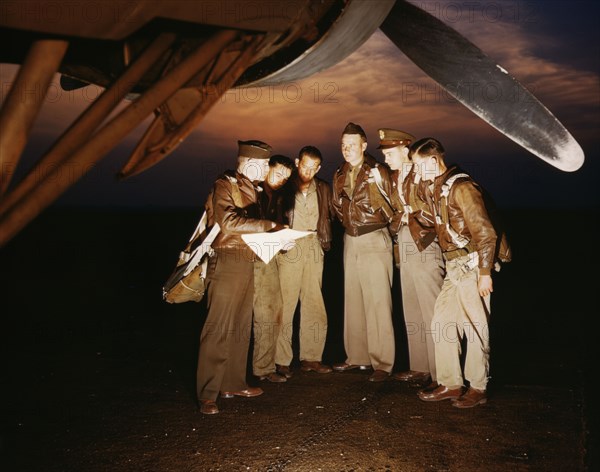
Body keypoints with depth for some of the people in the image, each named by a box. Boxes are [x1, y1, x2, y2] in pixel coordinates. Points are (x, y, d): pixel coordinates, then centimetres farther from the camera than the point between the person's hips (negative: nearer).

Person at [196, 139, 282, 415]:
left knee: (241, 327, 13)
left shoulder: (250, 188, 18)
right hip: (227, 263, -9)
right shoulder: (224, 186, -9)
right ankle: (208, 394, 0)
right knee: (219, 328, -7)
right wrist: (269, 225, -24)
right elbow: (228, 222, -24)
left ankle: (233, 384, 23)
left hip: (247, 265, 9)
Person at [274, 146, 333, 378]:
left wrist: (325, 242, 7)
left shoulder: (323, 189, 14)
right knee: (285, 305, -6)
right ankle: (281, 361, 1)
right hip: (289, 248, -4)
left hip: (314, 248, 4)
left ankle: (311, 357, 13)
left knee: (314, 306, 4)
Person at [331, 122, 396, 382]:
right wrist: (348, 224, 9)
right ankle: (357, 356, 22)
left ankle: (382, 363, 1)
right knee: (352, 300, 11)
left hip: (375, 240, -6)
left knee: (378, 302, -6)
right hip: (350, 240, 7)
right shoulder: (340, 174, 11)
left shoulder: (378, 172, -7)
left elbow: (388, 208, -6)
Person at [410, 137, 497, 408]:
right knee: (442, 323, 9)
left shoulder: (460, 187, -16)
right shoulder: (433, 188, 11)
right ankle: (450, 384, 20)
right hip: (453, 267, 9)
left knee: (475, 328, 1)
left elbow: (485, 232, -18)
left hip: (471, 266, -9)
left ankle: (477, 388, 15)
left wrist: (485, 273, -17)